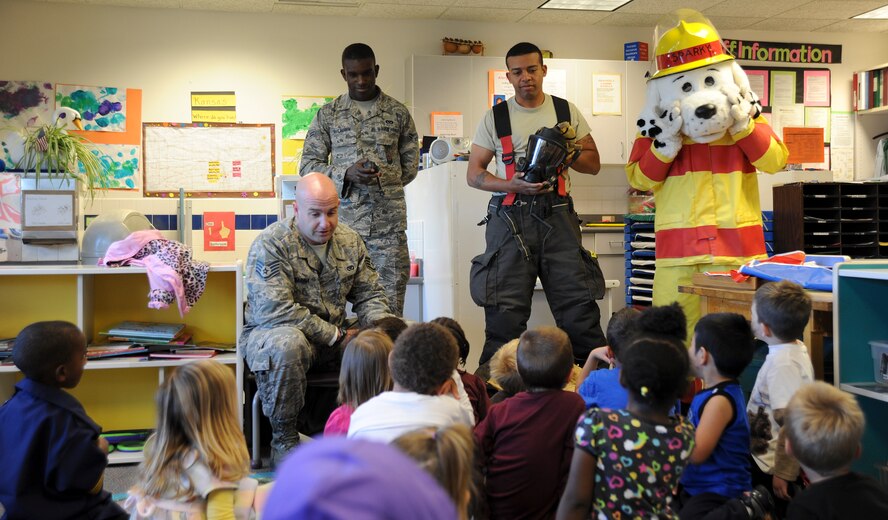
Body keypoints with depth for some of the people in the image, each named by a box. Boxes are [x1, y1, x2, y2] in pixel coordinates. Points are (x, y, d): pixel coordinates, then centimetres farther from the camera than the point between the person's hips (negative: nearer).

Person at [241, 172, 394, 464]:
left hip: (333, 338, 5)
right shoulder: (270, 244, -14)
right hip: (271, 333, -5)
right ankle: (283, 438, -20)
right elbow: (275, 310, -24)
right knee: (287, 343, -40)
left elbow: (369, 295, 13)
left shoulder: (349, 241, 7)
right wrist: (336, 336, -22)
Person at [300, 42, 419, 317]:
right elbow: (308, 164, 7)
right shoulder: (328, 114, 9)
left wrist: (384, 178, 1)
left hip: (389, 222, 0)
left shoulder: (398, 113, 10)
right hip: (343, 220, 0)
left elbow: (411, 163, 15)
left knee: (390, 306, -1)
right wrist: (346, 174, -9)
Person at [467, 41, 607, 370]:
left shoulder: (566, 111, 12)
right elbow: (474, 174, 6)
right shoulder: (495, 117, 8)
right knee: (504, 308, -2)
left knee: (579, 300, -3)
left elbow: (593, 164, 15)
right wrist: (513, 185, -11)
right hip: (511, 217, -1)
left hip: (557, 214, 1)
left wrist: (570, 151, -6)